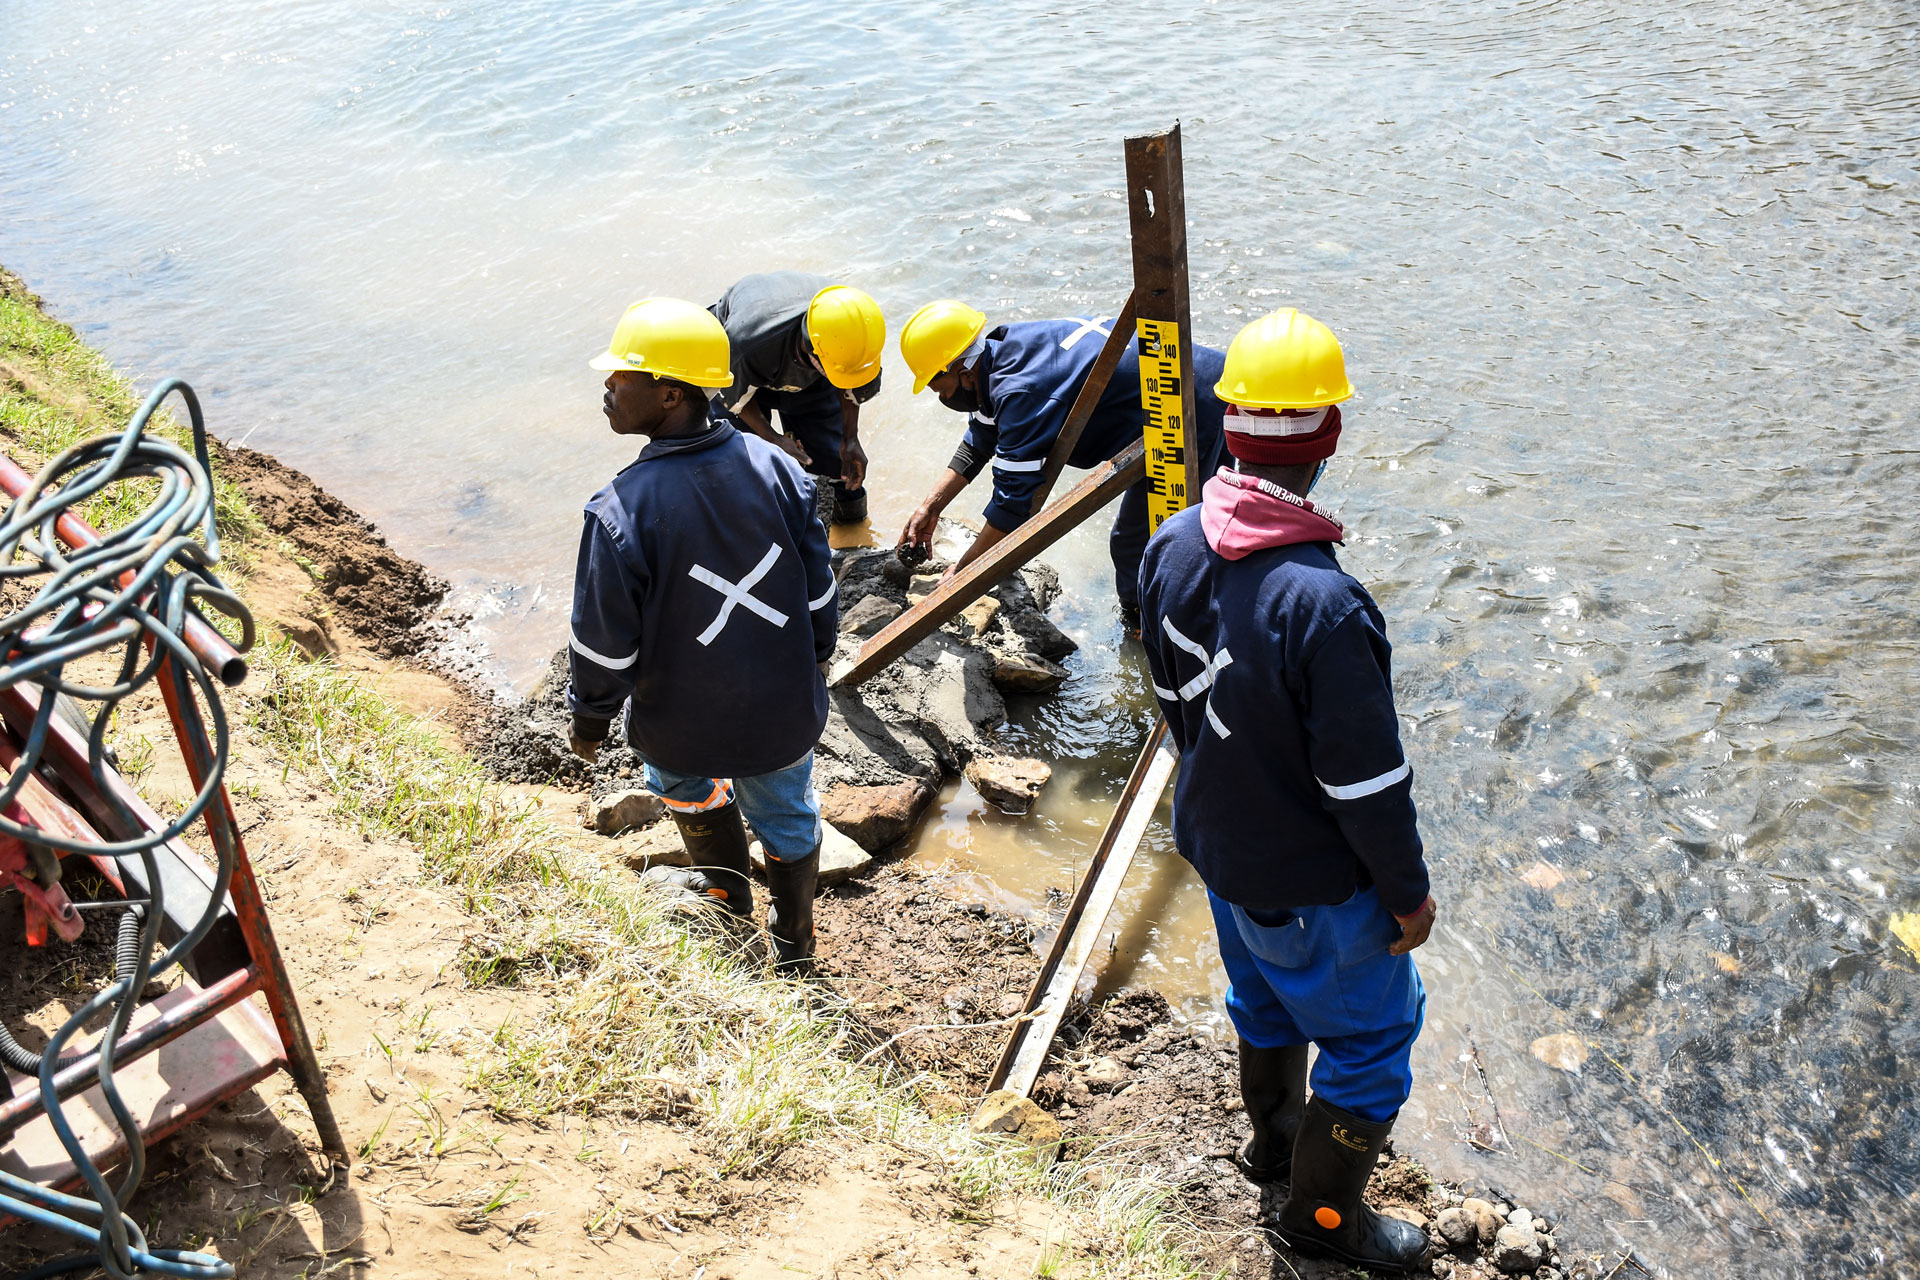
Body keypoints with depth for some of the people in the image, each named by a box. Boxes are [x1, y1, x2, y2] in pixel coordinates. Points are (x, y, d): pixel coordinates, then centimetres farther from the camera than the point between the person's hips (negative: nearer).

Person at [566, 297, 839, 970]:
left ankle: (727, 892, 57)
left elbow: (605, 641, -19)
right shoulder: (775, 467, -15)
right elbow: (818, 589, -3)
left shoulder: (622, 511, -29)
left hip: (684, 723, -2)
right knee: (786, 812, 26)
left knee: (689, 789, 32)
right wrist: (815, 658, 16)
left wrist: (589, 719, 0)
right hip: (784, 710, 3)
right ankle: (793, 940, 48)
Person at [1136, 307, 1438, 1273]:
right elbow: (1368, 781, -26)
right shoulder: (1322, 606, -37)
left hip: (1214, 840, 7)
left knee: (1265, 1000, 31)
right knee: (1372, 1038, 17)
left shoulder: (1171, 548, -14)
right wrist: (1408, 892, -10)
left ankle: (1275, 1141, 56)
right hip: (1312, 885, -7)